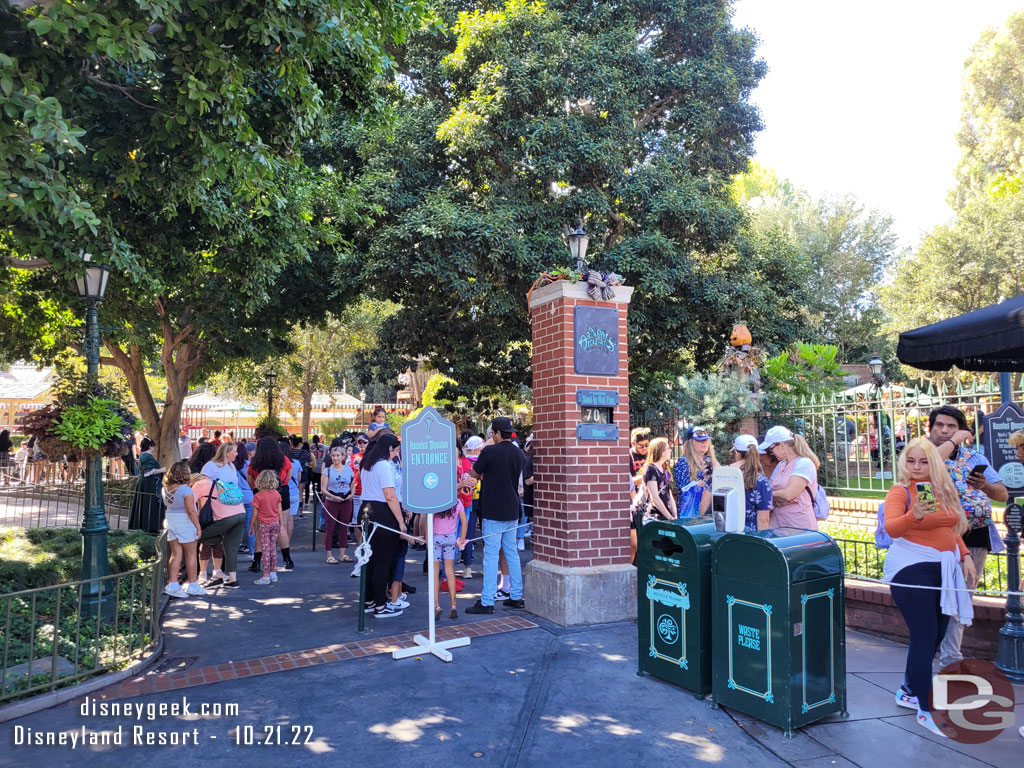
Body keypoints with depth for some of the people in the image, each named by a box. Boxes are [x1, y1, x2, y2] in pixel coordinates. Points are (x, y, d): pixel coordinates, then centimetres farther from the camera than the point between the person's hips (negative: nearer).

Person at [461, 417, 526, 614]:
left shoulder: (490, 451, -14)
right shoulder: (519, 454, 6)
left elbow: (474, 474, -2)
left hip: (493, 511, -6)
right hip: (512, 510, 7)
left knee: (491, 555, -4)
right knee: (512, 553, 14)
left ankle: (487, 602, -1)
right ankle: (516, 596, 19)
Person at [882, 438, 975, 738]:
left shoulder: (944, 491, 12)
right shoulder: (900, 492, -8)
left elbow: (952, 530, 21)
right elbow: (891, 528, -23)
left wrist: (965, 556, 8)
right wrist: (915, 514, -40)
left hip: (943, 569, 7)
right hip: (912, 569, -7)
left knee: (935, 635, 12)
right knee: (925, 636, -8)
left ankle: (908, 691, 29)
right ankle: (925, 711, -1)